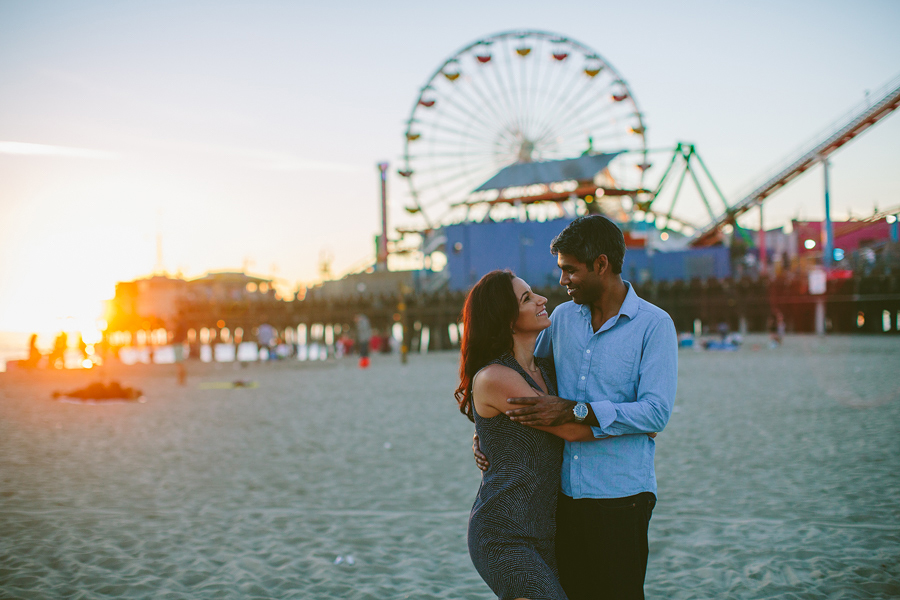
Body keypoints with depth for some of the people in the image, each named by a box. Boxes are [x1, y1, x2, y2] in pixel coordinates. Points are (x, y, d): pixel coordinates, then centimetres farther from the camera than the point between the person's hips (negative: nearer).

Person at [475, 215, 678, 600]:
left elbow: (656, 412, -16)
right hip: (563, 493, 5)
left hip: (619, 496, -5)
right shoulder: (562, 318, 11)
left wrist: (574, 411, -22)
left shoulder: (654, 325, -6)